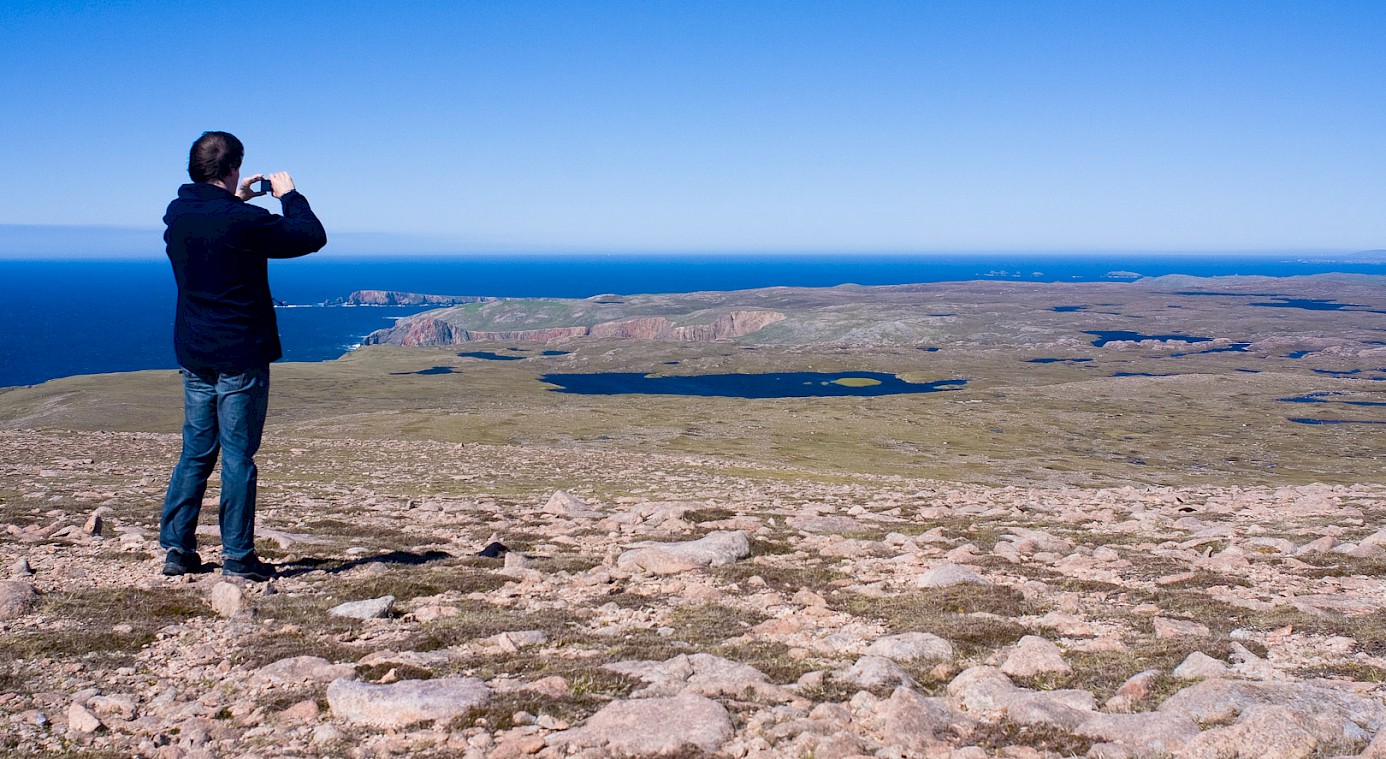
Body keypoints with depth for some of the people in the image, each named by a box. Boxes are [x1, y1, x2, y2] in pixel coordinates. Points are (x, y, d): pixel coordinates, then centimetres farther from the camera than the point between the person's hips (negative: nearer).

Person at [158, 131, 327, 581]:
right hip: (241, 354, -7)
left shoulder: (177, 214, 4)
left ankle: (176, 548, 16)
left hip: (192, 353, 7)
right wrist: (289, 195, 4)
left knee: (195, 452, 14)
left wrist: (236, 201, 21)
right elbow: (312, 237, -9)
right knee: (238, 455, 0)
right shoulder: (244, 221, -17)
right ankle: (237, 557, 5)